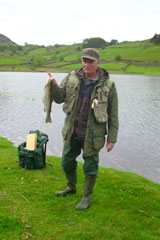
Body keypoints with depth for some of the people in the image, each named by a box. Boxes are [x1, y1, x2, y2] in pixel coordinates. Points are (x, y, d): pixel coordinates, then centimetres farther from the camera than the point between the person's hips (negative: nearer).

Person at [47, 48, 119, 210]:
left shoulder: (107, 85, -10)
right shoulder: (72, 78, -1)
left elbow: (113, 115, -6)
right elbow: (59, 98, -2)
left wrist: (112, 138, -7)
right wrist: (53, 85, -23)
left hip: (92, 136, -4)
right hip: (71, 133, 4)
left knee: (90, 167, 10)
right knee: (67, 163, 19)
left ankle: (87, 197, 31)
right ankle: (71, 187, 46)